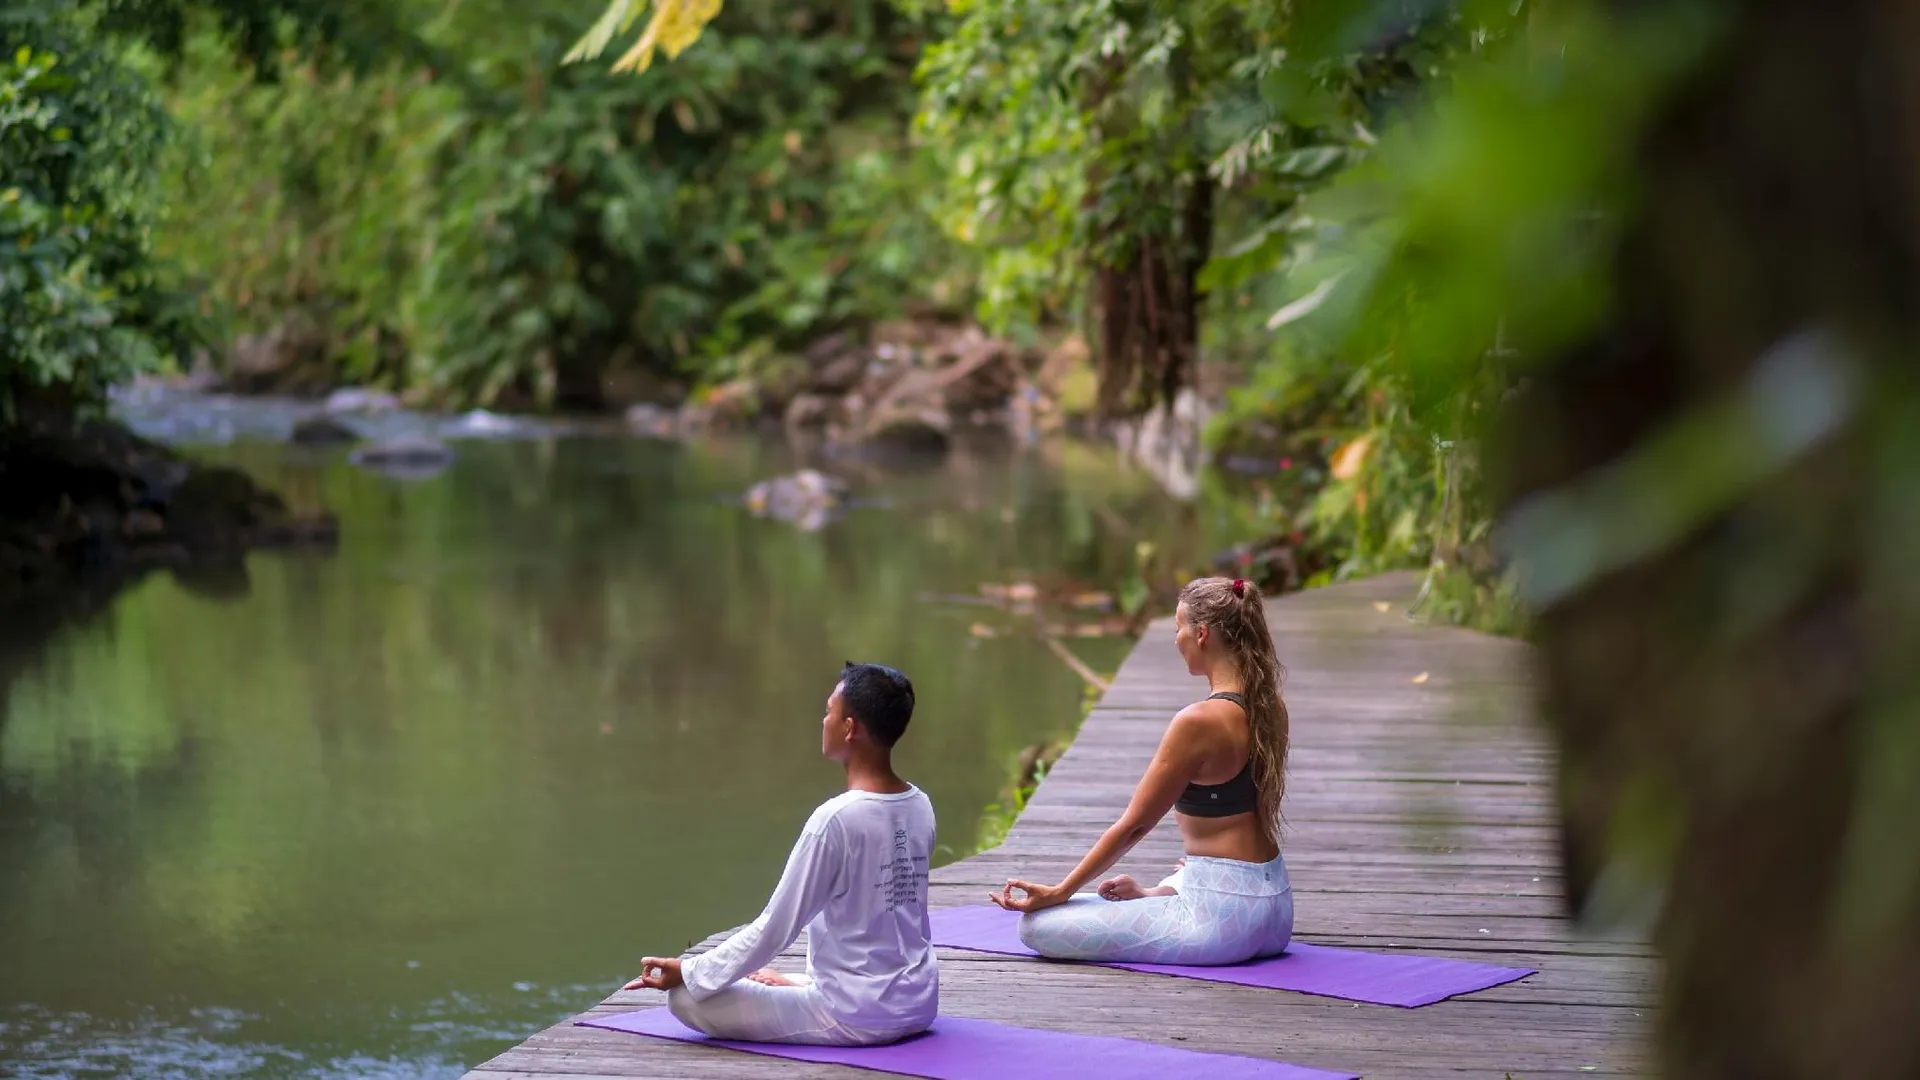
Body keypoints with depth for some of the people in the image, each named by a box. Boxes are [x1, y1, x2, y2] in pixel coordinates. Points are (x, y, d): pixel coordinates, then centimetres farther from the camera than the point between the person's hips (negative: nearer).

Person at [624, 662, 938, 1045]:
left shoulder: (835, 819, -22)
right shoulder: (921, 809, 1)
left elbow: (775, 927, -16)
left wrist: (686, 971, -4)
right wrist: (796, 982, 23)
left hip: (856, 1018, -8)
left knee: (686, 997, -4)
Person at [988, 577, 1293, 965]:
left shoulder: (1199, 721, -20)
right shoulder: (1270, 707, 5)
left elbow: (1134, 824, -14)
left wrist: (1059, 892, -4)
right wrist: (1157, 891, 24)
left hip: (1223, 917, -9)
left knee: (1038, 926, -8)